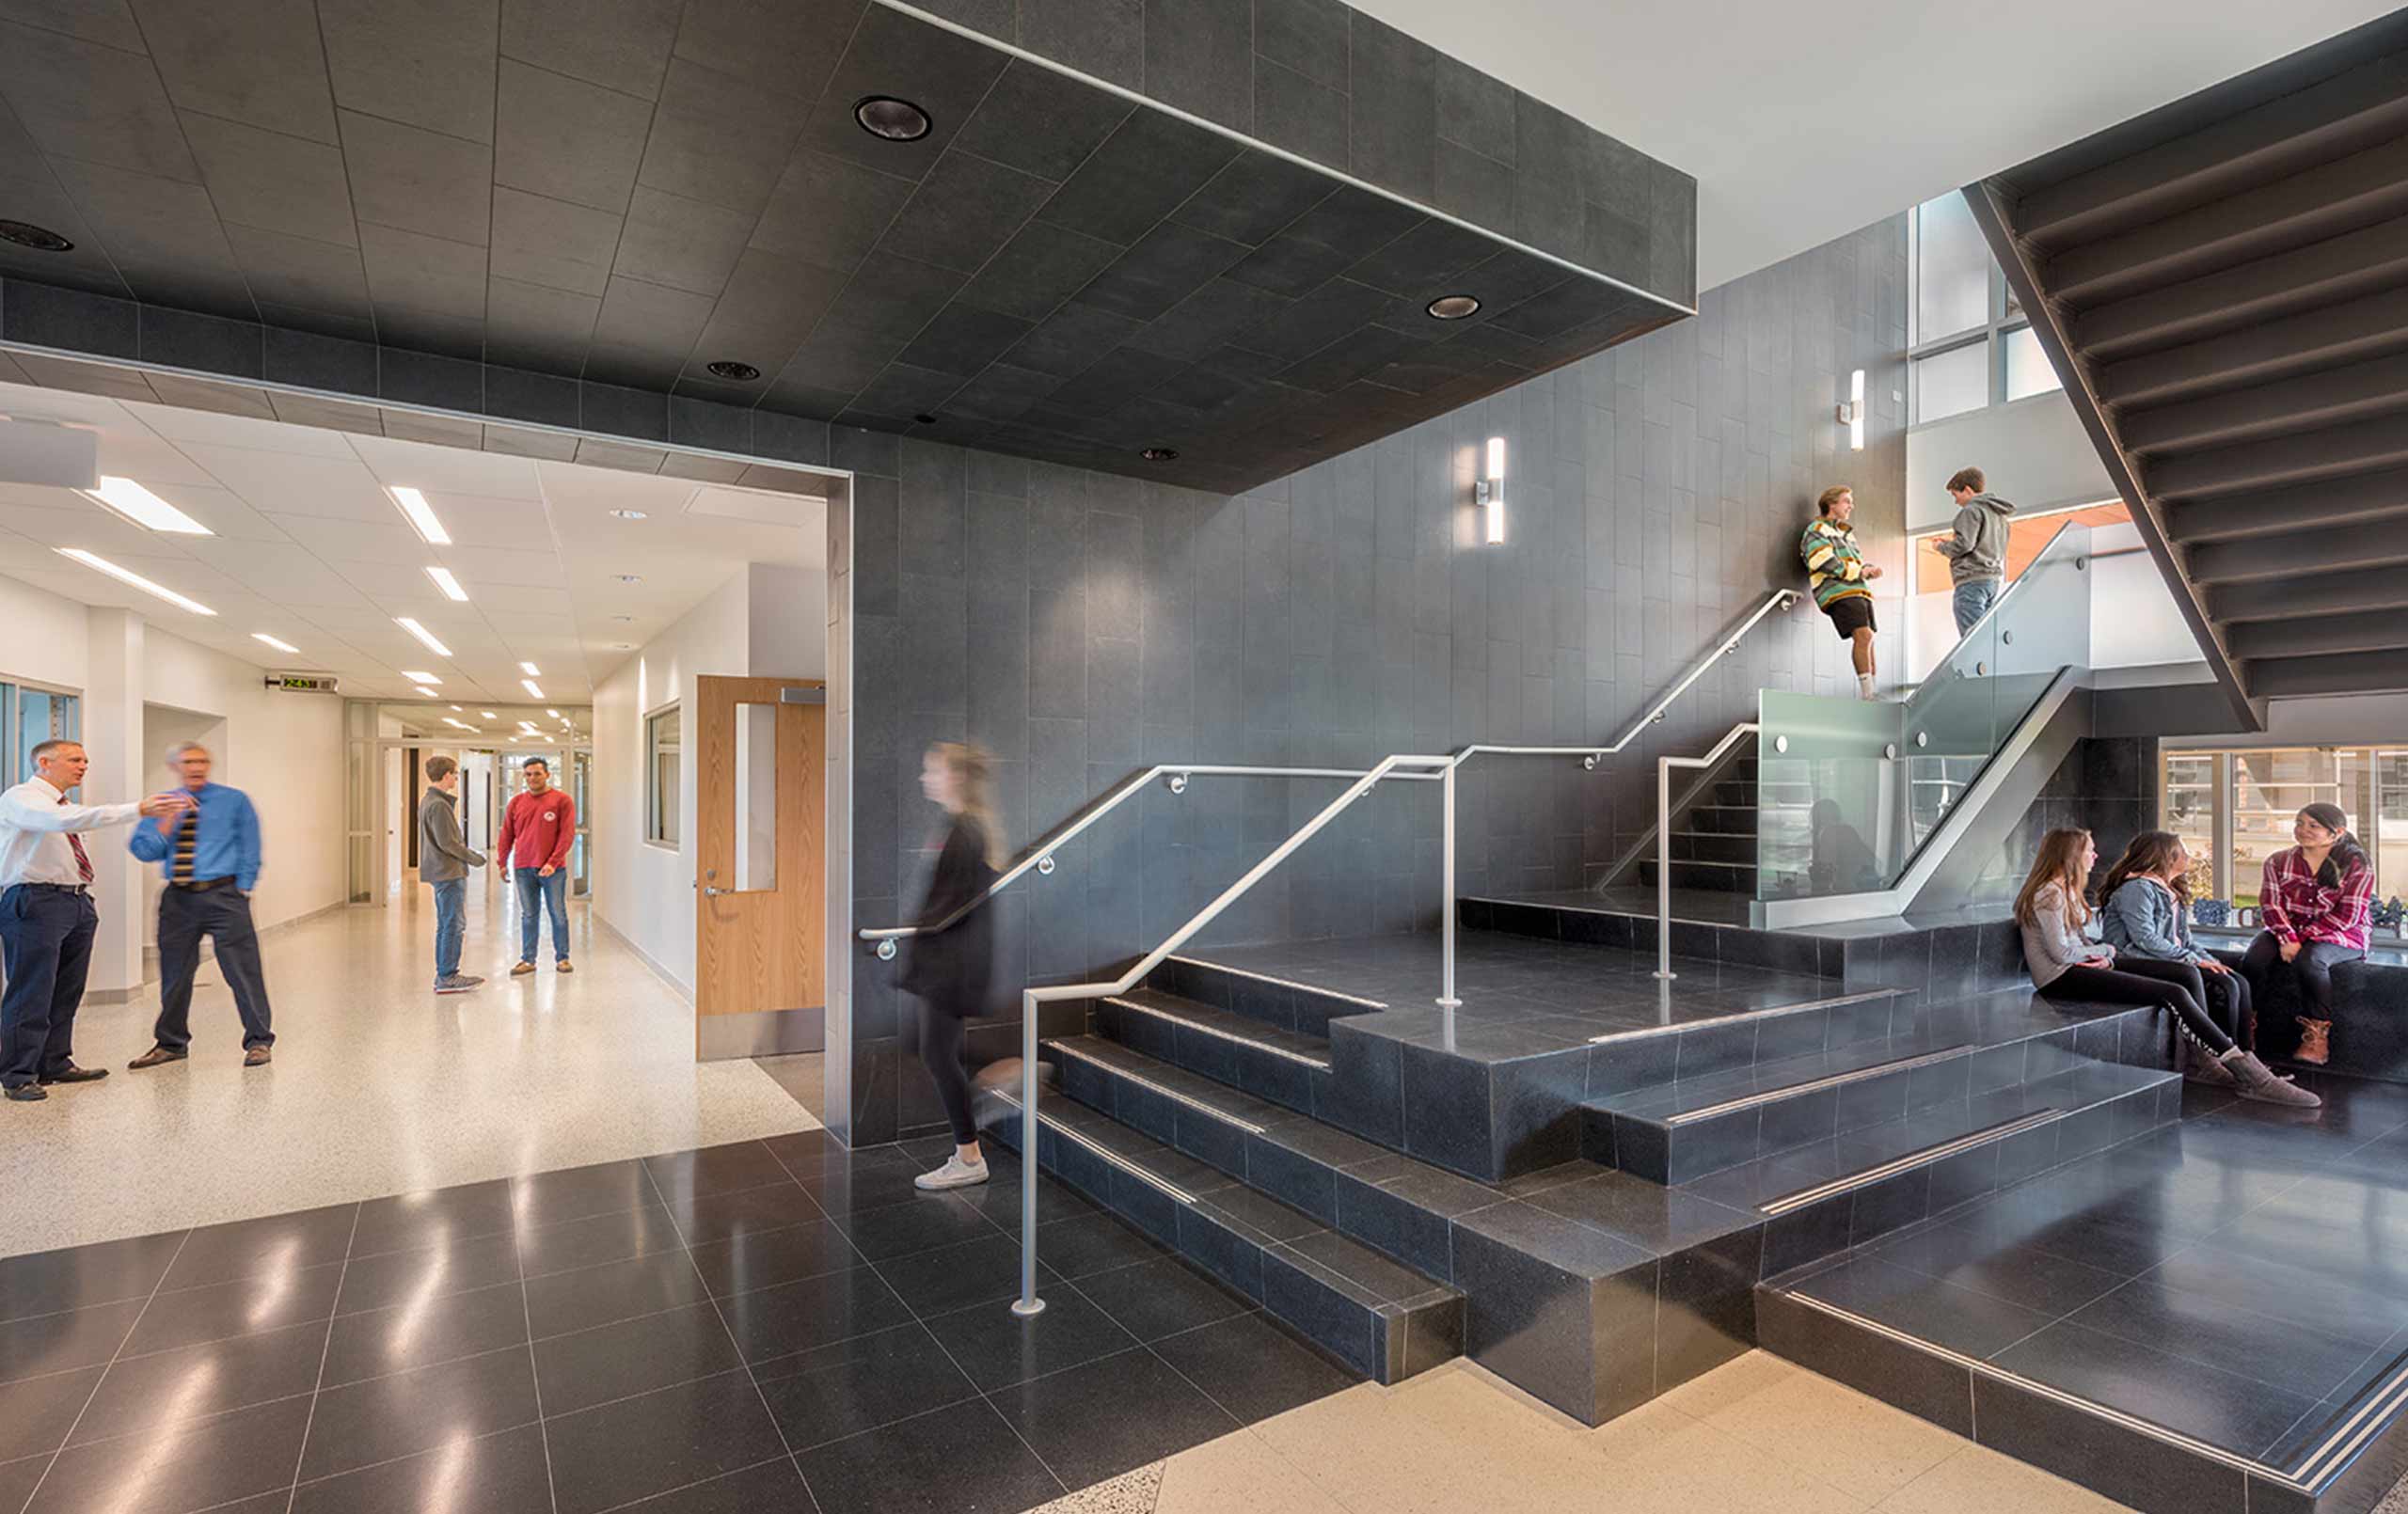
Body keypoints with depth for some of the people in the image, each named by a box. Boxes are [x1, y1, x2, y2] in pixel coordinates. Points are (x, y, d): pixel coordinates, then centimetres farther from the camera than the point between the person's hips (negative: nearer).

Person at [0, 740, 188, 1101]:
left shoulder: (64, 805, 19)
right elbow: (66, 820, -30)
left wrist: (84, 899, 18)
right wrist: (139, 810, -37)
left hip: (77, 902, 9)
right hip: (35, 902, -9)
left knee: (67, 991, 13)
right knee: (30, 994, -4)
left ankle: (56, 1064, 24)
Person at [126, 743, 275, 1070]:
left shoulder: (235, 801, 2)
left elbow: (250, 850, 2)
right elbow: (143, 851, 3)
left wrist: (242, 890, -4)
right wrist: (169, 822, -10)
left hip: (223, 895, -3)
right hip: (177, 898, 4)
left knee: (243, 969, -5)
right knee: (174, 973, 13)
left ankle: (258, 1042, 3)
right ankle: (171, 1043, 28)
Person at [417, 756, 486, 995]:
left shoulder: (428, 801, 15)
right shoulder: (439, 805, -17)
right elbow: (446, 842, -19)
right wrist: (473, 858, -9)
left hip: (441, 872, 10)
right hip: (449, 872, -10)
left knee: (446, 925, 15)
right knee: (454, 925, -6)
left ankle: (444, 975, 21)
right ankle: (447, 977, -3)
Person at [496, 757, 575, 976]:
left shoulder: (562, 801, -2)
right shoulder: (516, 803, 9)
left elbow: (567, 834, -8)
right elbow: (507, 835, 11)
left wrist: (553, 862, -15)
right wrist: (502, 863, 3)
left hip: (553, 869, -3)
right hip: (523, 868, 3)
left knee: (558, 914, 3)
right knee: (528, 915, 7)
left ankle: (562, 958, 11)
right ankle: (528, 960, 13)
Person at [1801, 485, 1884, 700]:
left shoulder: (1846, 533, 30)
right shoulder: (1817, 529, 1)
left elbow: (1858, 561, 28)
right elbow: (1825, 562, -13)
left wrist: (1869, 570, 5)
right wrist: (1857, 571, -10)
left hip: (1859, 591, 9)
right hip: (1837, 592, -9)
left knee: (1867, 640, 5)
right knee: (1863, 635, -21)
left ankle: (1871, 691, 9)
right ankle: (1866, 693, -21)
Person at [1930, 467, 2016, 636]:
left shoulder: (1972, 510, -5)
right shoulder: (1999, 513, 23)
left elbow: (1964, 545, -15)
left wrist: (1941, 547, 3)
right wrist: (1951, 541, 19)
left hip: (1973, 580, -9)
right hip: (1995, 579, 9)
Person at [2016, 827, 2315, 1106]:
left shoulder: (2064, 889, 18)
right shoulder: (2049, 895, -15)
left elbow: (2079, 940, 18)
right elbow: (2061, 952, -18)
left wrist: (2104, 958, -3)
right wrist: (2106, 951, 0)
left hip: (2079, 965, 10)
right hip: (2060, 978, -10)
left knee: (2185, 974, -1)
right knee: (2174, 994, -18)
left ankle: (2201, 1061, -4)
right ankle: (2247, 1073, -13)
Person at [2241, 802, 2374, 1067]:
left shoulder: (2357, 866, -2)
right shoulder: (2278, 861, 8)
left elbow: (2348, 916, -10)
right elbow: (2270, 904, -3)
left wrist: (2303, 938, -19)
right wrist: (2287, 939, -19)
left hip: (2339, 937, -3)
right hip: (2287, 930, 3)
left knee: (2308, 960, -36)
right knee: (2255, 958, -28)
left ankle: (2318, 1035, -23)